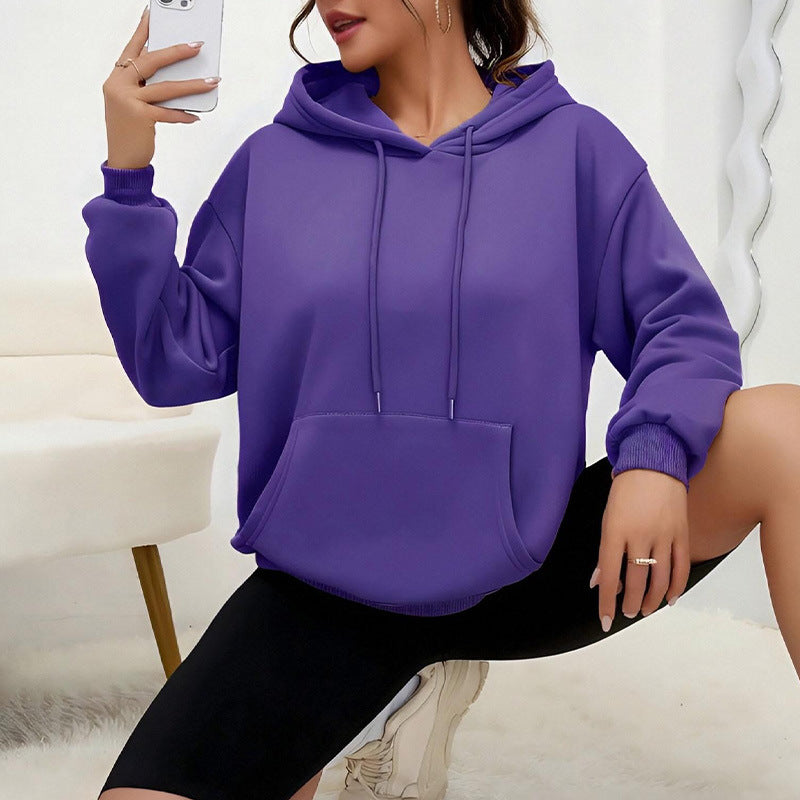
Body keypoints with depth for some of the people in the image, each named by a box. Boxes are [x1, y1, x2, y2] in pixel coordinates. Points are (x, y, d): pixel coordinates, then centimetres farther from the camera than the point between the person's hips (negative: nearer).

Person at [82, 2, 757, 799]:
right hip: (328, 592, 1)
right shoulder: (275, 163, 4)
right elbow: (178, 363, 3)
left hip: (527, 565, -1)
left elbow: (685, 325, -1)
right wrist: (127, 176, -7)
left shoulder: (573, 147, 0)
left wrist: (654, 452, -22)